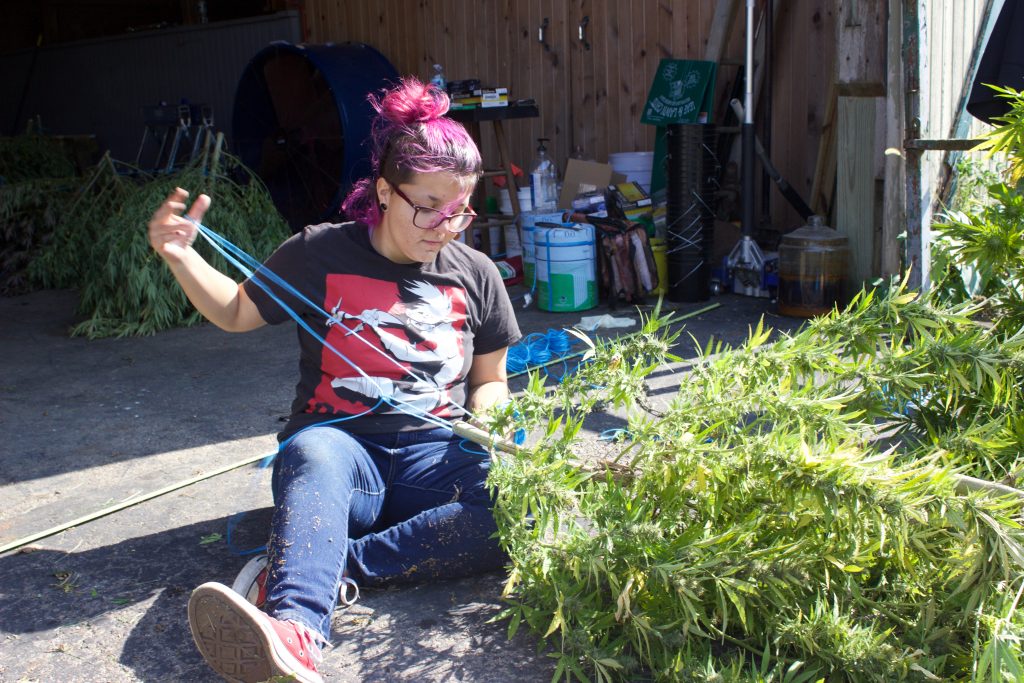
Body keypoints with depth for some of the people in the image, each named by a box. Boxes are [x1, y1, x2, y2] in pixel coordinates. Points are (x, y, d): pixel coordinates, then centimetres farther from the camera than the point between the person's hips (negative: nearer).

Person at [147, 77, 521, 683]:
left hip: (434, 451, 2)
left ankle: (317, 567, -33)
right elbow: (236, 312, 15)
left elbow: (490, 381, 17)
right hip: (341, 439, -1)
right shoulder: (320, 253, 2)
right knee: (313, 454, -40)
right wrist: (180, 255, -2)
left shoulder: (476, 274, 9)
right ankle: (295, 631, -63)